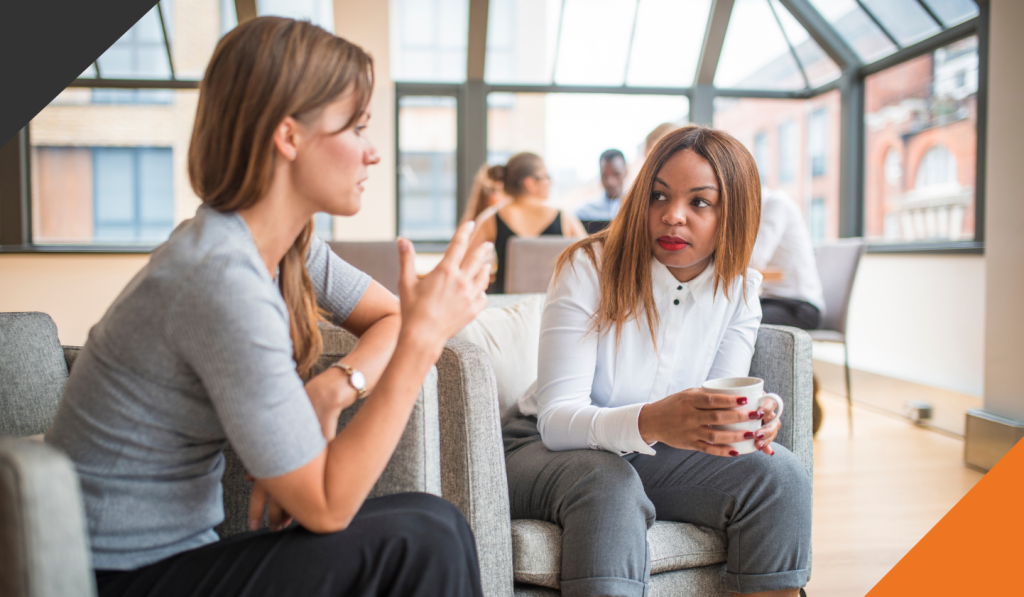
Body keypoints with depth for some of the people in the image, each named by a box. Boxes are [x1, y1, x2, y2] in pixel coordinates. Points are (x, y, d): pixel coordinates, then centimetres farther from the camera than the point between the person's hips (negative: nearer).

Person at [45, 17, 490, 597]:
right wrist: (424, 336, -27)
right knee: (421, 540, -18)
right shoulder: (223, 278, -27)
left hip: (181, 548, 7)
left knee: (434, 525, -8)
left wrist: (330, 391, -11)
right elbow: (326, 506, -24)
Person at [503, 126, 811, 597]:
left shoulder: (739, 288, -3)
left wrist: (751, 420, -34)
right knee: (609, 486, -37)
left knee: (780, 475, -19)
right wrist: (650, 421, -46)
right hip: (547, 449, -4)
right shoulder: (589, 267, -19)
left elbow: (716, 406, -9)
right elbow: (557, 419, -26)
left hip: (652, 456, 4)